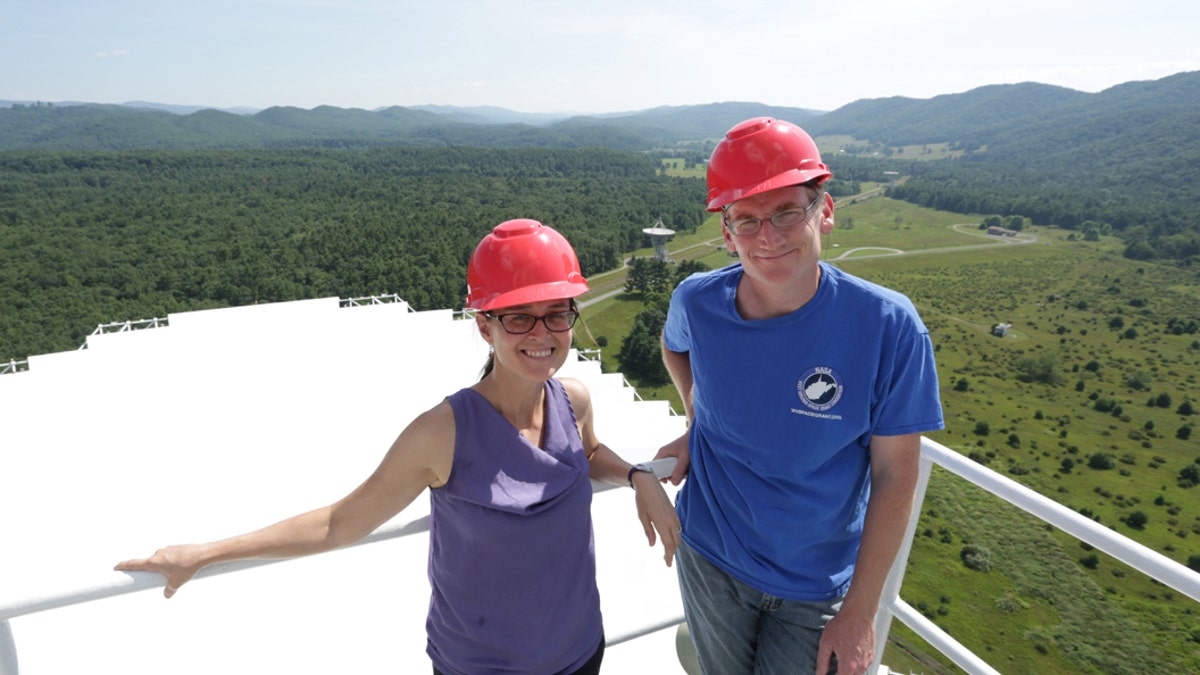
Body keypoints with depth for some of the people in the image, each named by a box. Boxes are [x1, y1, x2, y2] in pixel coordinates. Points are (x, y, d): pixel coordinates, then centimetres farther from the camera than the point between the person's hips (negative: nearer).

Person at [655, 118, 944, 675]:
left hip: (817, 585, -2)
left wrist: (860, 613, -10)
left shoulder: (888, 327, -22)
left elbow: (894, 476, -14)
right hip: (708, 558, 3)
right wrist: (695, 424, -5)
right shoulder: (697, 302, -16)